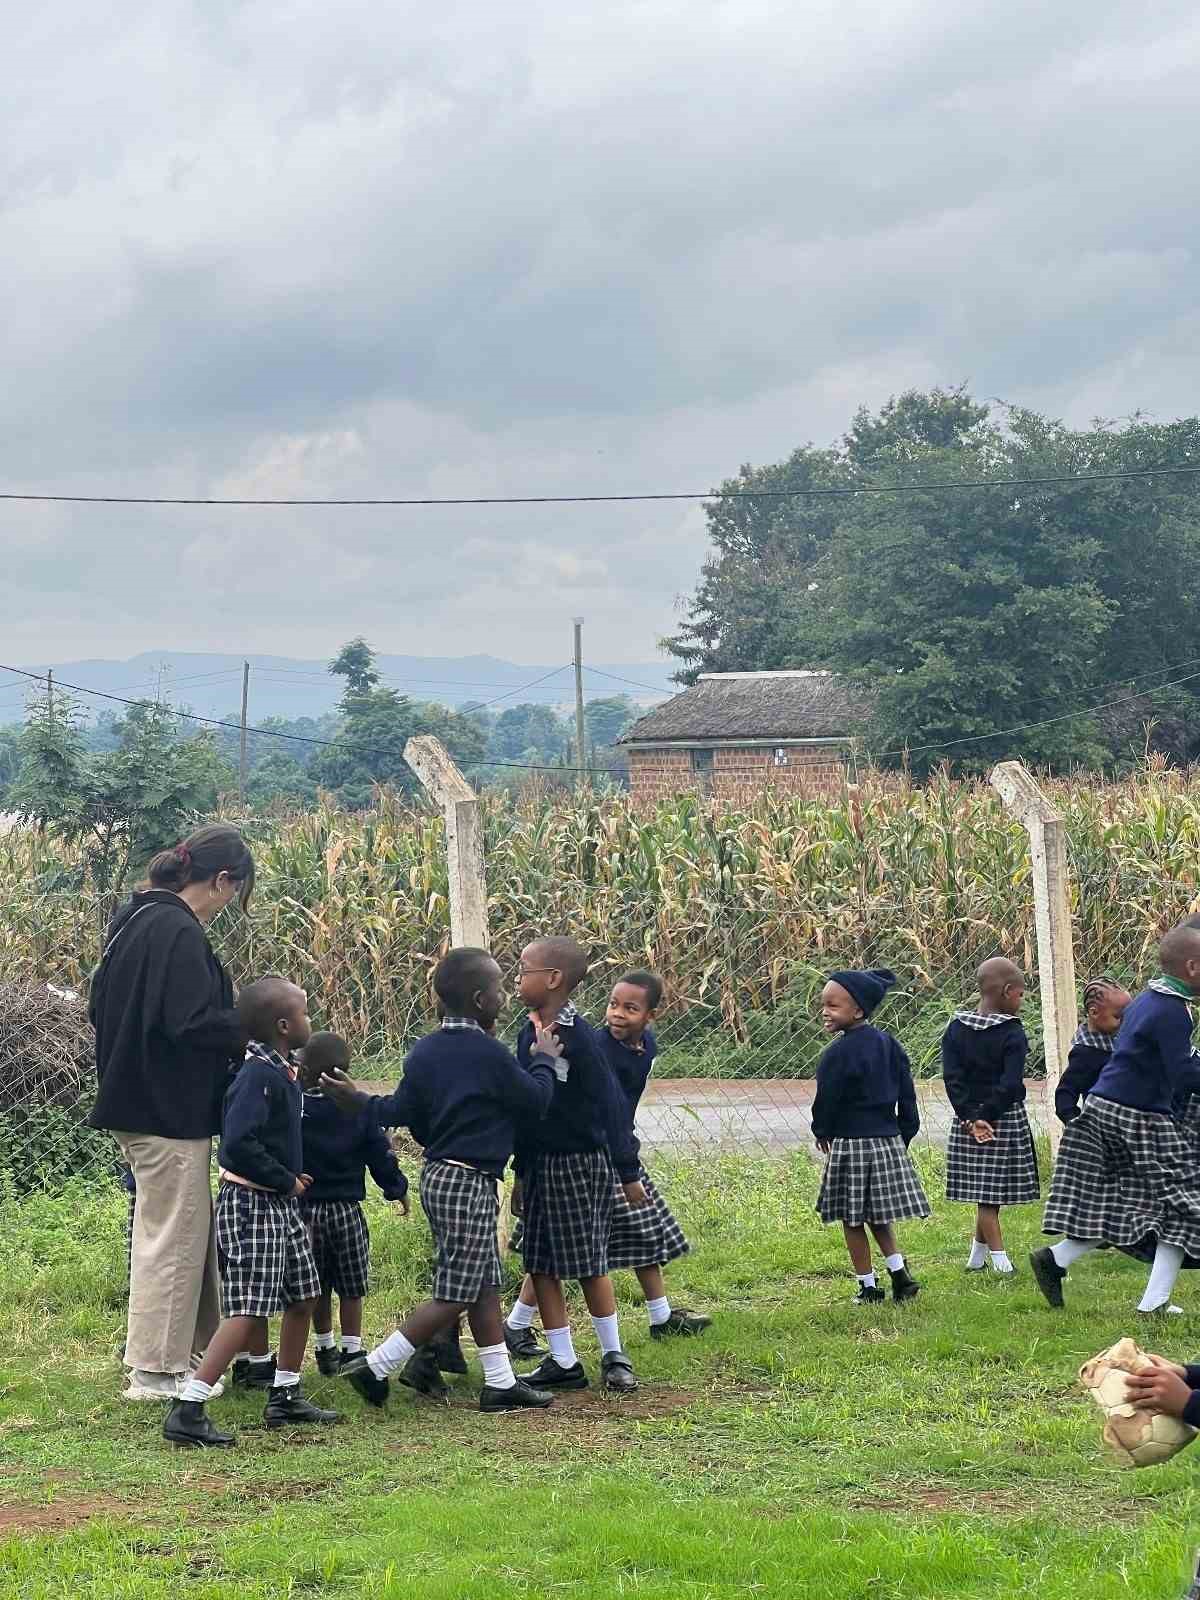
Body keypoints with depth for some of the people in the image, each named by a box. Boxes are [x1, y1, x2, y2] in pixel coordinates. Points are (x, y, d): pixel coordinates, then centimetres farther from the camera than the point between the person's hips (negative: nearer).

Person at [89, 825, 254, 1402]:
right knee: (172, 1236, 1)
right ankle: (155, 1370, 8)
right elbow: (193, 1023, -26)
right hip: (171, 1111, -10)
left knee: (188, 1232, 19)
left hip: (137, 1100, 10)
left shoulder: (134, 919, 10)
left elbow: (101, 1007, 18)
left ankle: (192, 1349, 28)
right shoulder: (178, 932, -20)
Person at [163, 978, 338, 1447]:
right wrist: (285, 1180, -18)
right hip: (251, 1205, -10)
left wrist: (290, 1180, 11)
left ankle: (285, 1398, 29)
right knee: (249, 1312, -13)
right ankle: (186, 1411, -13)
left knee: (302, 1298, 17)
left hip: (279, 1203, 10)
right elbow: (239, 1144, -27)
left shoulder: (280, 1072, 10)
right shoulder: (258, 1075, -20)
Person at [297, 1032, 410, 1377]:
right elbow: (381, 1153, 4)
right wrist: (397, 1189, 17)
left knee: (319, 1286, 14)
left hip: (304, 1207, 0)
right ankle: (351, 1352, 9)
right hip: (347, 1210, 0)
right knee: (351, 1287, 9)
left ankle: (325, 1349, 22)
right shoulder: (360, 1109, -4)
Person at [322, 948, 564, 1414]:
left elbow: (402, 1110, 5)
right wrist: (544, 1060, 10)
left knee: (486, 1286, 15)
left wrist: (359, 1102, 20)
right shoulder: (490, 1055, -17)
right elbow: (536, 1101, -6)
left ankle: (501, 1383, 19)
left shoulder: (425, 1051, 4)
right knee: (454, 1296, -3)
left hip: (438, 1174, 9)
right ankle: (375, 1367, -2)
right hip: (470, 1183, -9)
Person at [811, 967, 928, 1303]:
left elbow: (827, 1099, -10)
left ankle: (868, 1287, 9)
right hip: (889, 1139, 7)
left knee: (852, 1219, 5)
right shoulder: (887, 1043, 7)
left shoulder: (839, 1053, -16)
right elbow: (907, 1094, 10)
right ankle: (900, 1273, 8)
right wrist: (905, 1134, 18)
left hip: (851, 1142, -7)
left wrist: (822, 1133, 9)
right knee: (878, 1216, 19)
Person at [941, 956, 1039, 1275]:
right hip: (1006, 1118, -4)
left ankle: (981, 1254, 9)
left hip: (968, 1120, 4)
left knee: (986, 1193, 9)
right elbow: (1010, 1085, -18)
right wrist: (987, 1116, -14)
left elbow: (952, 1078, -5)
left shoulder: (956, 1030, 4)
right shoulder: (1012, 1034, -10)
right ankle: (980, 1253, 9)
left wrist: (971, 1118, -11)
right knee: (993, 1191, 4)